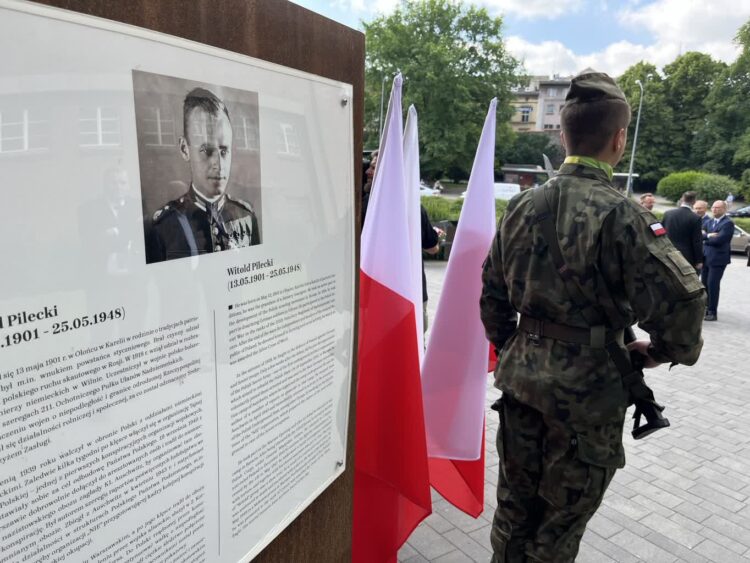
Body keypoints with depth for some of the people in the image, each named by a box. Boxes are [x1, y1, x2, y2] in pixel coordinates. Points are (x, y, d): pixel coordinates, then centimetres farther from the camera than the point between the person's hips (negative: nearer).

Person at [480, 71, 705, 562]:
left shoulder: (523, 205, 1)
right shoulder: (621, 215, -17)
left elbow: (494, 289, 8)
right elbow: (681, 299, -21)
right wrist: (667, 350, 0)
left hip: (522, 377, 5)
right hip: (588, 389, -5)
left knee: (514, 503, 21)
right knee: (560, 522, 15)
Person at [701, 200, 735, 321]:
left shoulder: (728, 223, -11)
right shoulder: (710, 222, 14)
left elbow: (719, 239, -21)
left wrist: (706, 239, -5)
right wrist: (708, 235, -17)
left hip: (718, 258, -8)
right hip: (706, 257, 8)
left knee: (713, 285, -6)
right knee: (704, 284, 13)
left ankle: (713, 312, 2)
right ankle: (706, 308, 26)